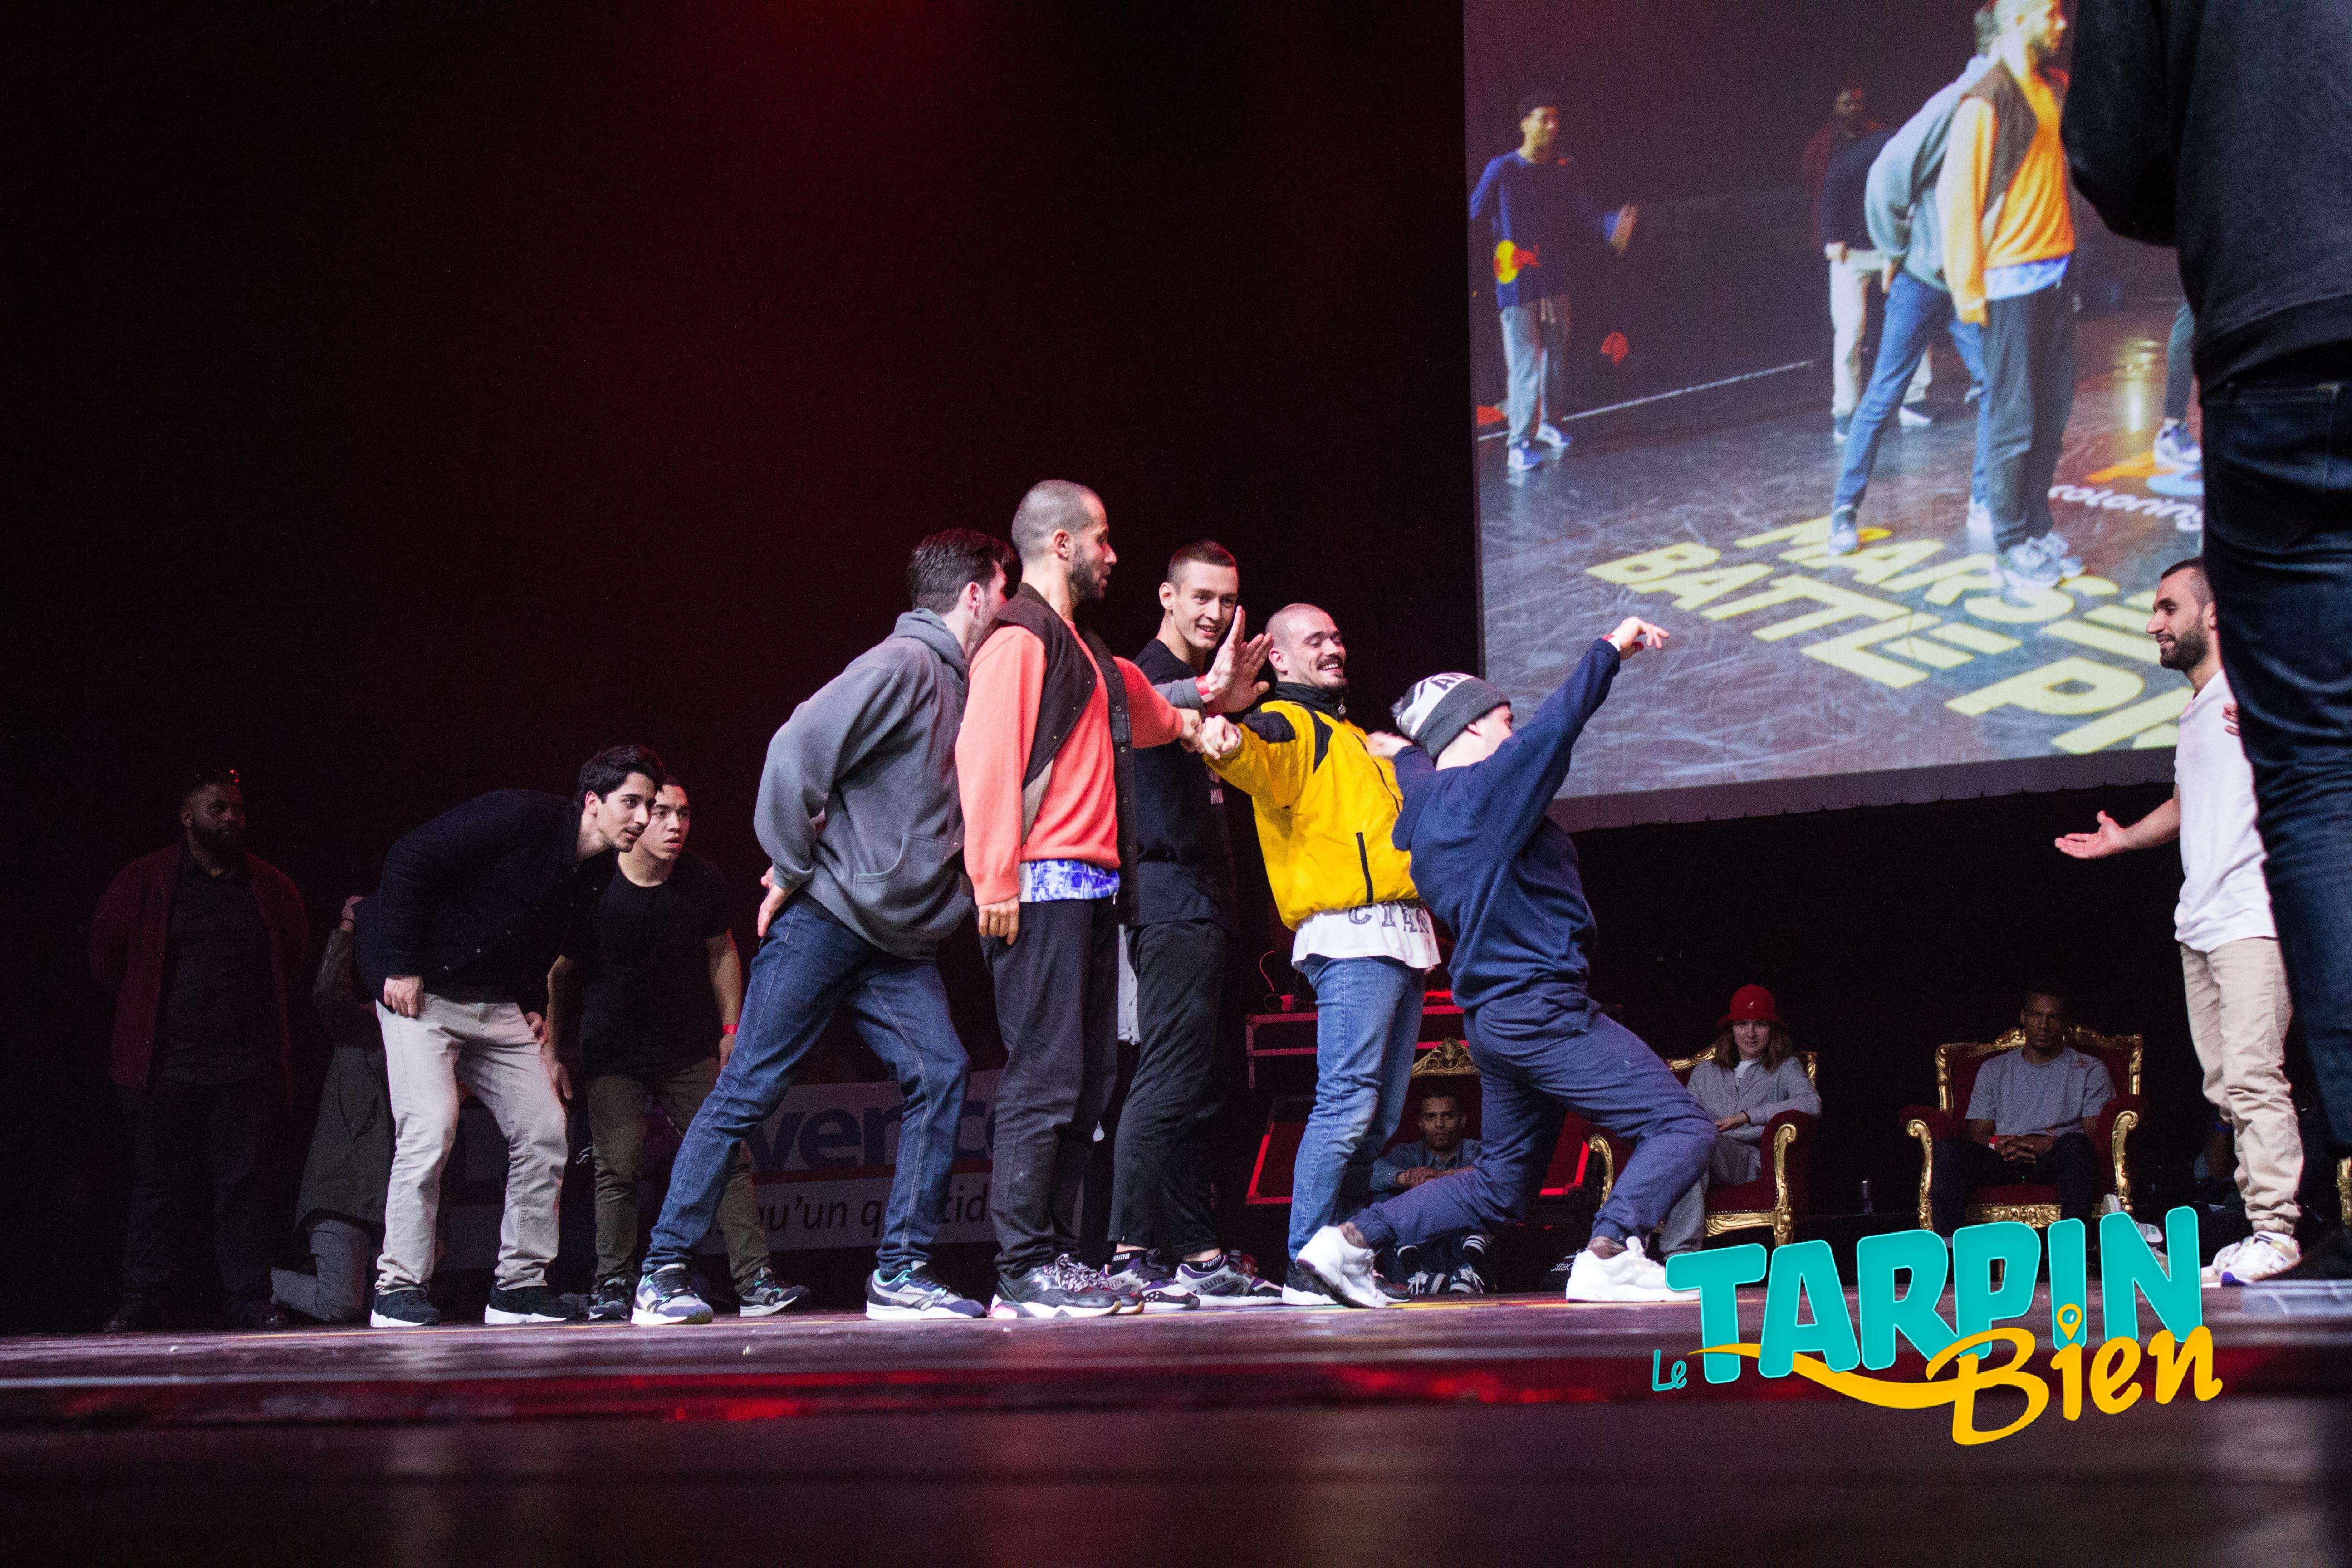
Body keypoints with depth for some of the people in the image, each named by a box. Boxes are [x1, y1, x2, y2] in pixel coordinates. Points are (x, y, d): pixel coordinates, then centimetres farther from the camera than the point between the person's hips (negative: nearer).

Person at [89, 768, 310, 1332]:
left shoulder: (271, 887, 11)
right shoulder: (144, 881, 5)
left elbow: (296, 957, 23)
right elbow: (105, 955, 13)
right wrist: (148, 1008, 14)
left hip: (248, 1066, 1)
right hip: (165, 1062, -1)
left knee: (245, 1181, -1)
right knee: (158, 1182, 2)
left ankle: (250, 1298, 4)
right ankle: (140, 1300, 8)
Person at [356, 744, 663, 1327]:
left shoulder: (596, 874, 4)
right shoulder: (522, 818, -19)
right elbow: (408, 861, -20)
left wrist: (534, 1009, 4)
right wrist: (401, 967, -20)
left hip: (497, 1005, 8)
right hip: (420, 990, -8)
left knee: (545, 1131, 0)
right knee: (431, 1125, -20)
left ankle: (519, 1284, 9)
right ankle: (398, 1289, -10)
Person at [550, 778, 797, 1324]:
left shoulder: (704, 881, -4)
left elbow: (721, 951, 12)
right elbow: (558, 972, -1)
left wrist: (732, 1027, 8)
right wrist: (552, 1048, 0)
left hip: (691, 1048, 3)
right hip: (613, 1053, -3)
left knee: (729, 1156, -4)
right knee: (617, 1167, -9)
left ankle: (754, 1280, -4)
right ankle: (613, 1287, 1)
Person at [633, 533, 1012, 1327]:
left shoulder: (963, 687, 17)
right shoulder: (902, 665, -11)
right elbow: (797, 752, -20)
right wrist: (792, 870, -14)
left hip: (901, 939, 8)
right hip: (826, 917, -8)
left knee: (940, 1075, -6)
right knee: (749, 1089, -4)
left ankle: (901, 1271, 0)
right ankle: (663, 1270, 2)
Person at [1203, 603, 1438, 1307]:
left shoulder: (1351, 739, 27)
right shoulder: (1288, 723, -1)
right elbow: (1263, 762, -27)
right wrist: (1231, 745, -49)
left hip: (1402, 941, 9)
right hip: (1350, 937, -9)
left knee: (1377, 1118, 9)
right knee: (1347, 1102, -16)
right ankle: (1306, 1267, -15)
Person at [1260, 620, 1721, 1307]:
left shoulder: (1422, 805, 15)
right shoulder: (1486, 788, -11)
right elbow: (1555, 725, -22)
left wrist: (1404, 748, 59)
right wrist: (1610, 648, -10)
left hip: (1491, 1016, 9)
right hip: (1542, 1005, -9)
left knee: (1500, 1186, 18)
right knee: (1683, 1126, -7)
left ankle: (1352, 1239, 11)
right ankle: (1608, 1257, -21)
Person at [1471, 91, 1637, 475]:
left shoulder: (1564, 169, 5)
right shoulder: (1502, 170, -8)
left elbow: (1587, 213, 1)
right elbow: (1475, 215, -6)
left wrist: (1615, 227, -19)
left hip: (1555, 278, 5)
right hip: (1516, 281, -5)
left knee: (1557, 356, 13)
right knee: (1525, 363, -8)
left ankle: (1548, 423, 34)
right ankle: (1519, 447, -3)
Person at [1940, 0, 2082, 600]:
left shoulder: (2057, 87, 9)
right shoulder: (1984, 103, -13)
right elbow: (1957, 196, -14)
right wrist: (1968, 290, -14)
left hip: (2057, 271, 7)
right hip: (2012, 278, -7)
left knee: (2053, 408, 10)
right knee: (2014, 418, -3)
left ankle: (2038, 526, 19)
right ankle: (2014, 546, 3)